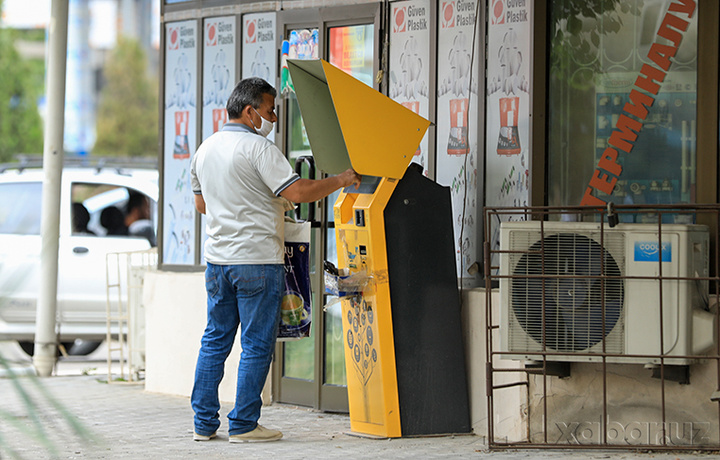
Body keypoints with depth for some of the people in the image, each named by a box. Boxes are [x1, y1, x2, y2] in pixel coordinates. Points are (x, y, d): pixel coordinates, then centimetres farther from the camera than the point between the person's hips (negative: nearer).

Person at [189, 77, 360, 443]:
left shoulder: (205, 150, 12)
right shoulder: (258, 148, -13)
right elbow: (298, 193, -19)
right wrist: (341, 180, -8)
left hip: (217, 259, 8)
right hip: (257, 261, -8)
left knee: (215, 340, 12)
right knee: (257, 345, -1)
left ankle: (204, 423, 13)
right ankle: (243, 424, 0)